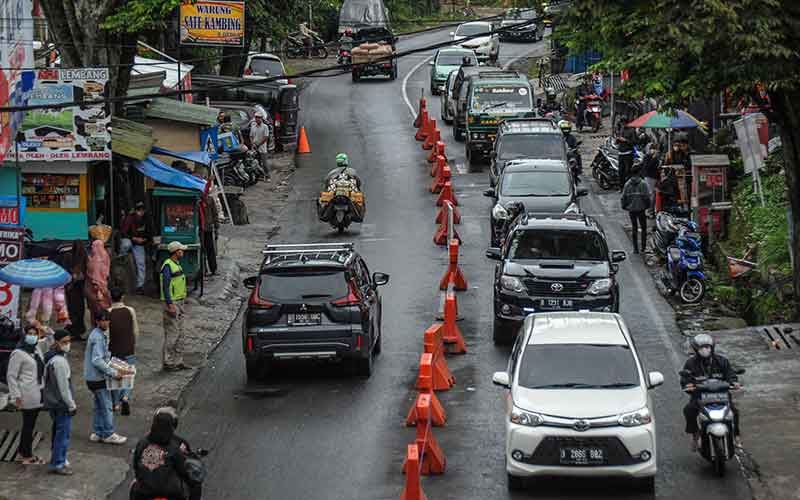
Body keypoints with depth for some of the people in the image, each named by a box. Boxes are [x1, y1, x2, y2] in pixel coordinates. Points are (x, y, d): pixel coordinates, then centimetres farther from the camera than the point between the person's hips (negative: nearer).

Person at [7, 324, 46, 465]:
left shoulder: (36, 350, 12)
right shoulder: (18, 353, -13)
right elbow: (11, 376, -13)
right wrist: (16, 395, -16)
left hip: (37, 394, 8)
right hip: (27, 395, -8)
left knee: (30, 424, 15)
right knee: (28, 424, -1)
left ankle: (22, 453, 26)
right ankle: (27, 457, 8)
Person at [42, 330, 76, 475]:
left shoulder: (50, 358, 8)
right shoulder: (60, 361, -22)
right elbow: (63, 386, -20)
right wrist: (71, 405, -13)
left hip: (52, 402, 10)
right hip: (61, 403, -10)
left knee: (58, 432, 20)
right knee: (63, 432, -4)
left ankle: (59, 459, 31)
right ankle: (57, 464, 0)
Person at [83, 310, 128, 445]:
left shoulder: (101, 335, 10)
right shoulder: (98, 337, -21)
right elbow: (97, 360, -27)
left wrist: (115, 369, 15)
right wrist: (113, 373, -23)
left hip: (93, 377, 10)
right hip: (98, 378, -10)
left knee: (98, 406, 16)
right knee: (106, 406, -2)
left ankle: (97, 433, 22)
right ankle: (108, 435, 5)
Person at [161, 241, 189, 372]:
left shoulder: (177, 265, 16)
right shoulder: (167, 266, -15)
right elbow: (165, 286, -20)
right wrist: (170, 304, -24)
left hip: (179, 302, 10)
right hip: (171, 303, -10)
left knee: (179, 334, 12)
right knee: (172, 334, -9)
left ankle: (177, 361, 17)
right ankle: (167, 362, -6)